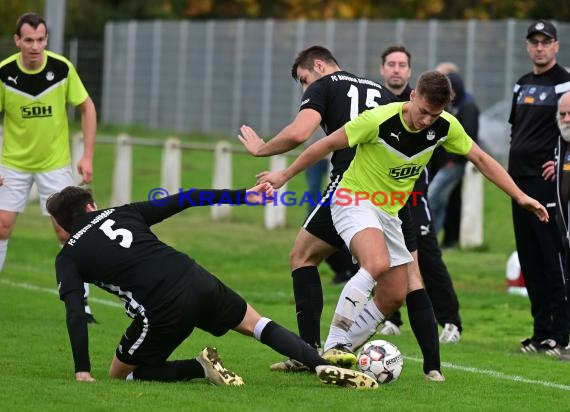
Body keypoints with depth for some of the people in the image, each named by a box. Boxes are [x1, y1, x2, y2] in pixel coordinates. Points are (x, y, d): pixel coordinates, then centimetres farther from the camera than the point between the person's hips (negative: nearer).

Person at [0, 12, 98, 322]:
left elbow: (87, 108, -3)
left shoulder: (62, 68, -15)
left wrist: (87, 157, -7)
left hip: (55, 163, 0)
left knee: (67, 231, -4)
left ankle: (81, 303, 6)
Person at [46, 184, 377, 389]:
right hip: (196, 280, 4)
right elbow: (185, 199, 16)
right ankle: (323, 366, 3)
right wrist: (245, 196, 19)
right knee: (257, 324, 25)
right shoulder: (123, 213, 21)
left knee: (121, 374, 17)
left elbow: (75, 314, -2)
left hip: (162, 311, -4)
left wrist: (83, 372, -3)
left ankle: (200, 367, -4)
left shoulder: (68, 258, 12)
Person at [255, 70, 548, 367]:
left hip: (389, 212, 7)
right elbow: (329, 144, -13)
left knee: (393, 297, 4)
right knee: (377, 264, -33)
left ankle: (341, 349, 17)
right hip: (355, 201, -7)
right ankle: (334, 345, -27)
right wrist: (285, 175, -4)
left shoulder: (445, 127, -10)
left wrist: (519, 196, -1)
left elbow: (480, 159, 4)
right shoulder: (379, 120, -25)